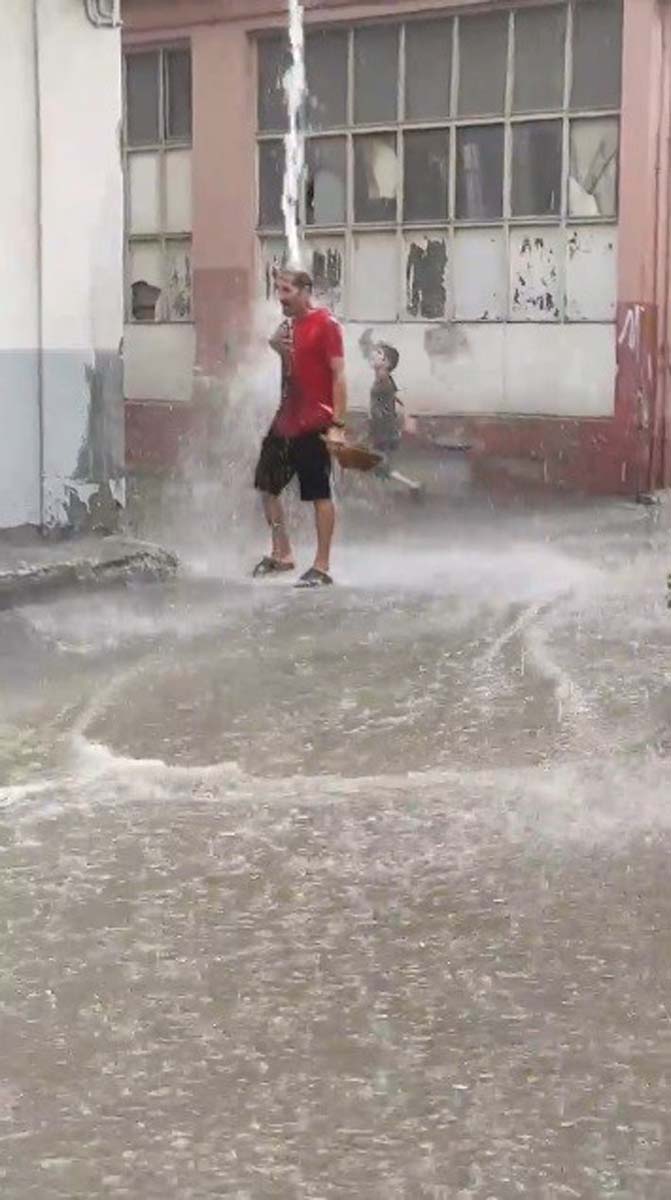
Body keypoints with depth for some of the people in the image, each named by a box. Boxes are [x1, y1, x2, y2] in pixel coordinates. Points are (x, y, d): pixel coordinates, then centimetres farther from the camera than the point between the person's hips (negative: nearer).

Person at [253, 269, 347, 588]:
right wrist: (275, 348, 3)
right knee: (266, 485, 12)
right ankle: (281, 554, 24)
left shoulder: (325, 323, -10)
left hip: (314, 425, -9)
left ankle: (322, 567, 0)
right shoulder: (288, 326, 14)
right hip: (286, 420, 9)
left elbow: (338, 375, -15)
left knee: (320, 494, -4)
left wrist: (338, 424, -21)